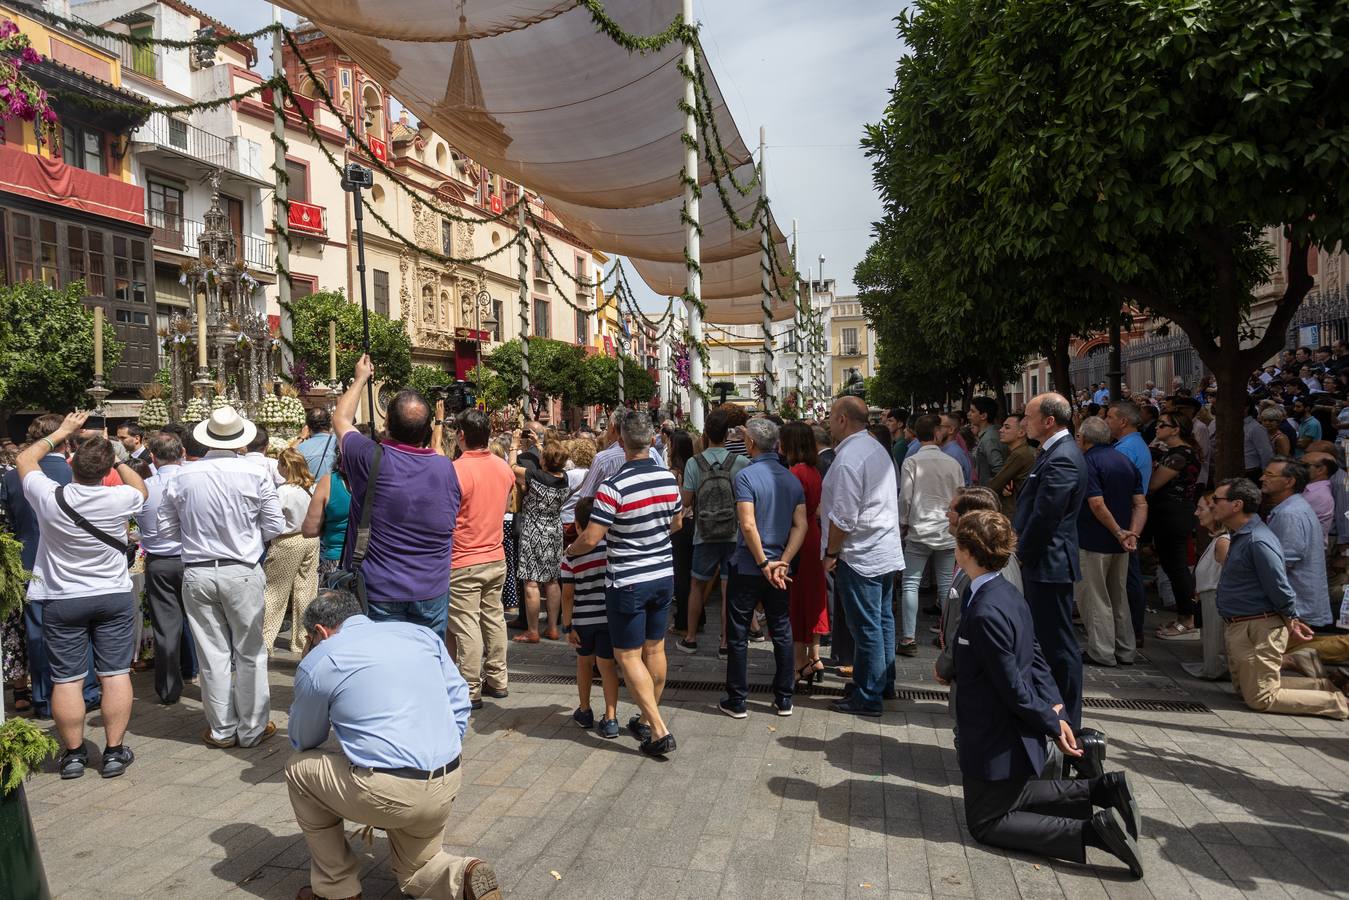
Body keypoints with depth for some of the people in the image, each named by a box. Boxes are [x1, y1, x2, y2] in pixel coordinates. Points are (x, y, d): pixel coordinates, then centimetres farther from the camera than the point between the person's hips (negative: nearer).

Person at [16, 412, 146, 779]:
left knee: (66, 679, 8)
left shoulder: (49, 498, -14)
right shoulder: (119, 499, -14)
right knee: (115, 674, 5)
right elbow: (140, 487, 12)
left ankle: (73, 754, 16)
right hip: (114, 597, 0)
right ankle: (114, 751, 9)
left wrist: (62, 431, 13)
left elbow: (24, 459, 7)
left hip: (62, 601, 0)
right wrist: (117, 459, 10)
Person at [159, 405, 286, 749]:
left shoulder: (182, 478, -3)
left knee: (213, 655, 11)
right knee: (249, 653, 10)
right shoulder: (255, 474, -11)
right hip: (242, 572, -2)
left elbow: (168, 529, 3)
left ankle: (221, 730, 22)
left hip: (197, 574, 3)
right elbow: (274, 527, -7)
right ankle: (252, 729, 18)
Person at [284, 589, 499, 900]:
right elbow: (459, 706, 12)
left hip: (385, 793, -5)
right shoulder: (422, 633, 14)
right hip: (448, 785, 6)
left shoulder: (318, 661, 2)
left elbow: (303, 742, 17)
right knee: (415, 872, 32)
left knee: (299, 768, 24)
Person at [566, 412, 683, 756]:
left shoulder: (614, 487, -21)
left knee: (629, 655, 4)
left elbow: (591, 539, -19)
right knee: (655, 649, 16)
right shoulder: (668, 478, -2)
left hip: (628, 582, -6)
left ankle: (659, 731, 0)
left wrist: (570, 550, 2)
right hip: (663, 576, 6)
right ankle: (646, 719, 31)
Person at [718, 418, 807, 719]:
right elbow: (800, 526, -3)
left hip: (747, 567, -5)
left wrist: (763, 563, -14)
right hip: (779, 568, 5)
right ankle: (784, 699, 21)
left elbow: (748, 526, -22)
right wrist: (782, 562, -8)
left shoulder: (746, 476, -14)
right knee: (782, 633, 14)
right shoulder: (792, 479, 4)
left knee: (738, 636, 6)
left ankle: (736, 701, 13)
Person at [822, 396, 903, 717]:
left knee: (866, 628, 0)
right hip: (888, 550, 10)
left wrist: (831, 553, -9)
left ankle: (867, 698, 9)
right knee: (883, 620, 18)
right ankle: (884, 683, 31)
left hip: (860, 556, -10)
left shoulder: (848, 458, -19)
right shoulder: (878, 449, 11)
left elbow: (843, 517, -22)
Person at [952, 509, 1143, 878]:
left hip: (995, 742, -9)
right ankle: (1102, 789, 17)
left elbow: (1012, 687, -25)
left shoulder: (985, 613, -30)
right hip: (1016, 733, 9)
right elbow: (1035, 658, 6)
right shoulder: (1007, 592, 0)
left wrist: (1052, 725, -13)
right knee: (1009, 796, 30)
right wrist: (1056, 710, 3)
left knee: (986, 823, 8)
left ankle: (1093, 829, -7)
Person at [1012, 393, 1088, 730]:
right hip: (1040, 562, 10)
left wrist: (1022, 554, -11)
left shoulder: (1061, 458, -20)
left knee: (1058, 644, 0)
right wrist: (1022, 552, 13)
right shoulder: (1055, 452, 13)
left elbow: (1045, 516, -22)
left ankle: (1067, 719, 12)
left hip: (1049, 563, -10)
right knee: (1045, 640, 19)